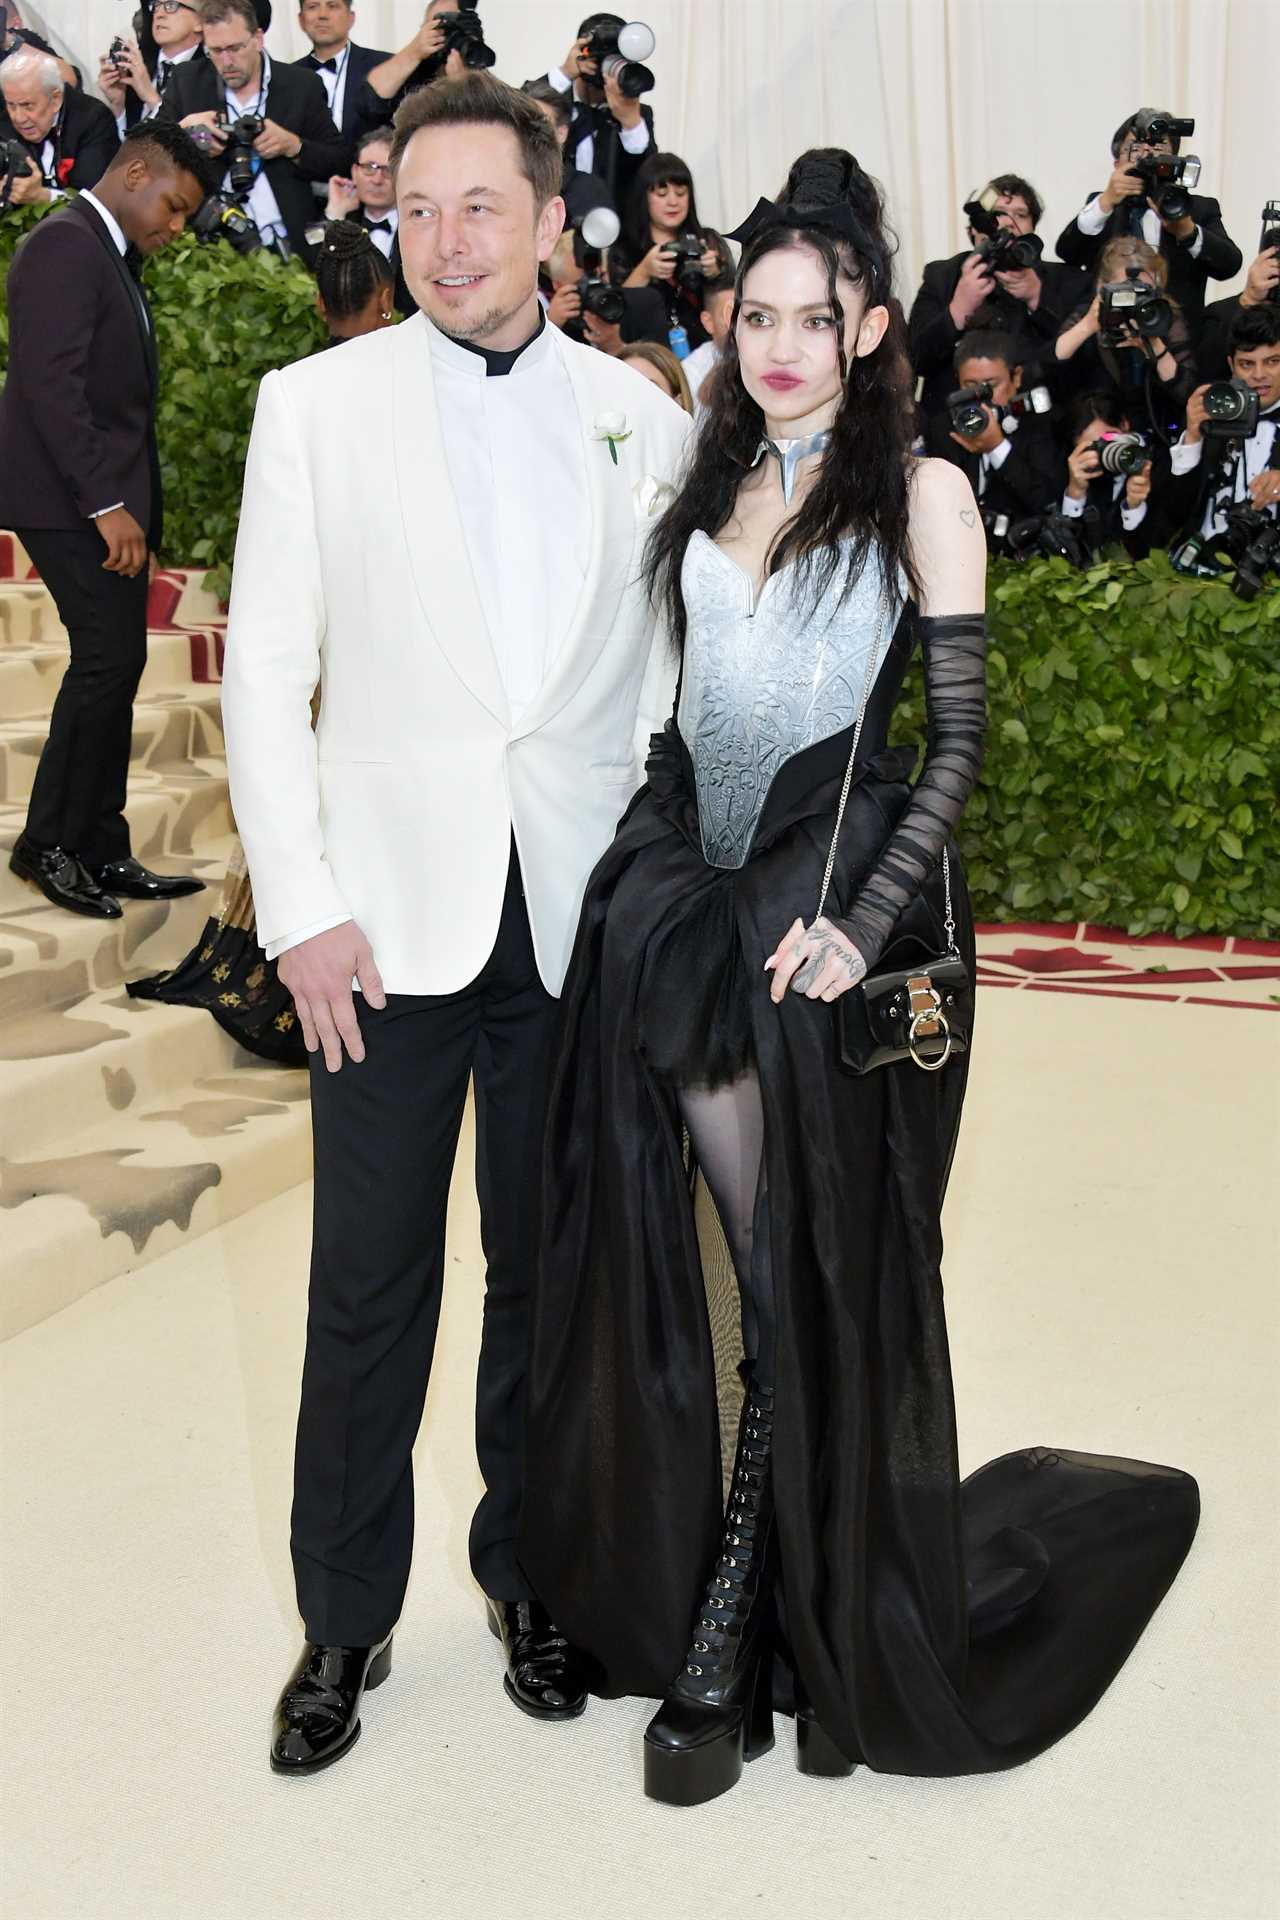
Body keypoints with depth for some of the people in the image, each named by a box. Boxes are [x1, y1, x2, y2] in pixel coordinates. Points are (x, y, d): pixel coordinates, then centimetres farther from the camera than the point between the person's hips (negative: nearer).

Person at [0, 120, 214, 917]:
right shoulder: (65, 246, -12)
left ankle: (101, 851, 14)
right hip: (73, 503, -10)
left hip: (109, 502, 10)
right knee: (110, 659, -11)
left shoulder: (110, 256, 18)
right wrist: (106, 504, -23)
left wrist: (136, 507, 11)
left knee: (113, 668, 9)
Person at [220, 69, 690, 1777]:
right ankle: (346, 1620, 21)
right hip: (393, 916, -1)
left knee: (550, 1269, 12)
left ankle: (527, 1571, 31)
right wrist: (301, 906, -8)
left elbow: (671, 673, 10)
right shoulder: (316, 407, 2)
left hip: (581, 918, 2)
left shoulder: (640, 419, 7)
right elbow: (266, 671, -1)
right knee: (368, 1287, 5)